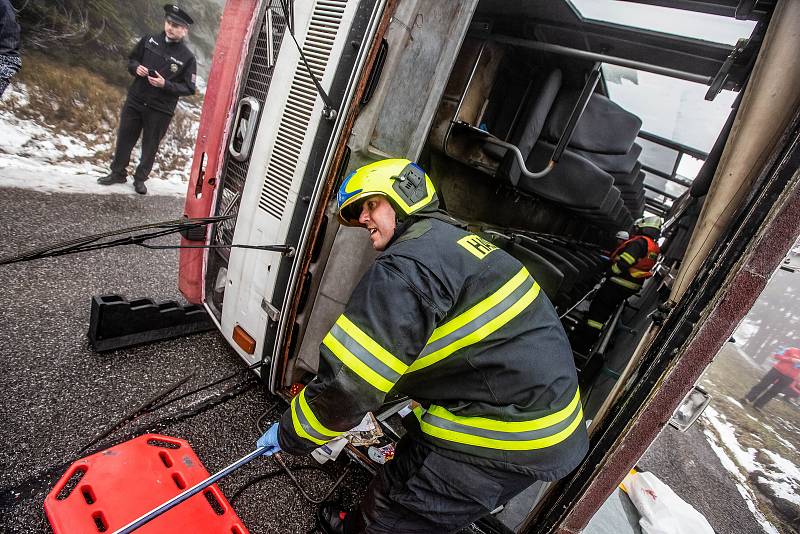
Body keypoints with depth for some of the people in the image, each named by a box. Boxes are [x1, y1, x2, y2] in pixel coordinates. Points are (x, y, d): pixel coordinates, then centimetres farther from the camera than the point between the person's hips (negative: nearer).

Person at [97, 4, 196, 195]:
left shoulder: (187, 58, -8)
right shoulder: (149, 41, 3)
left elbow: (189, 89, -8)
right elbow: (132, 59, 15)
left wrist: (165, 84, -20)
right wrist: (136, 68, -8)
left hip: (160, 110, -3)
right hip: (135, 101, 4)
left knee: (150, 146, 7)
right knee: (125, 138, 10)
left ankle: (140, 178, 24)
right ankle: (118, 173, 26)